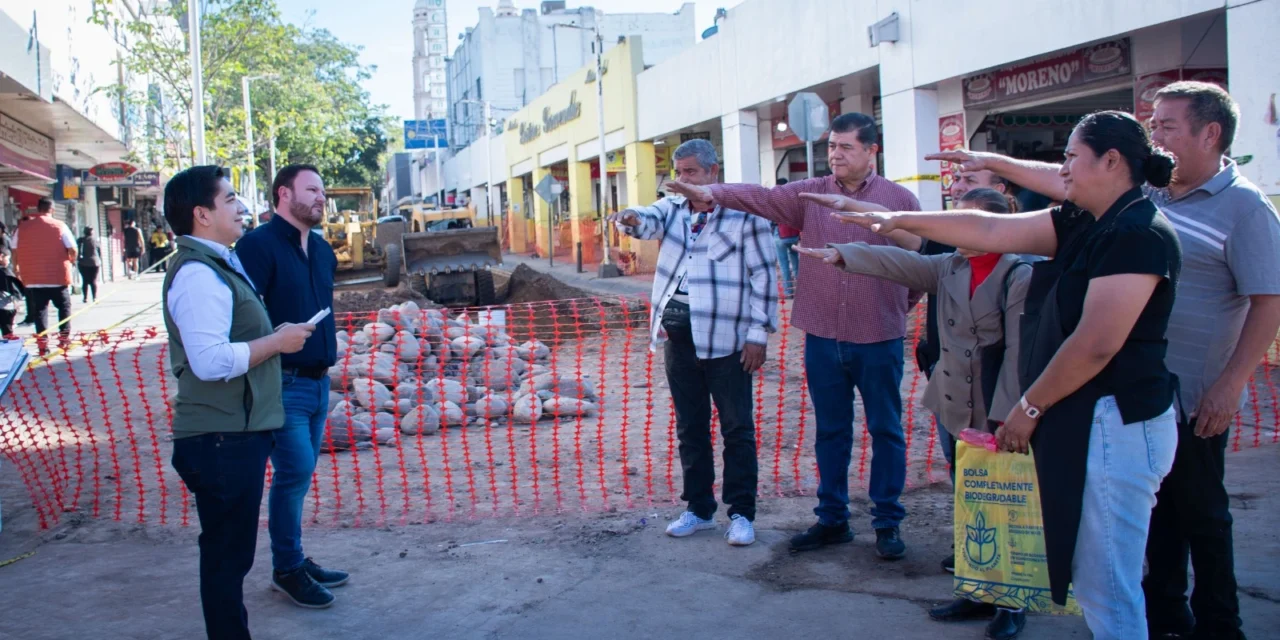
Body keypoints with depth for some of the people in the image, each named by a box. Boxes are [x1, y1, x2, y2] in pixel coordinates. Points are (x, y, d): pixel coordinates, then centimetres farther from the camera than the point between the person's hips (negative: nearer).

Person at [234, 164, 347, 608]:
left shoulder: (322, 250, 14)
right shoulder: (259, 244, -12)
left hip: (318, 382, 8)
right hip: (283, 383, -8)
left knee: (299, 473, 14)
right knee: (295, 471, -6)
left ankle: (293, 560, 26)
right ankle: (288, 569, 10)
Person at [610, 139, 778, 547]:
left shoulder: (744, 214, -4)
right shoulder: (673, 209, 12)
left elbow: (764, 276, -5)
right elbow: (649, 220, -10)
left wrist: (759, 333, -9)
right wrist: (631, 219, -35)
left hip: (726, 340, -5)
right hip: (678, 336, 5)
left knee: (737, 429, 2)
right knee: (690, 428, 13)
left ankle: (742, 513, 12)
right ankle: (699, 509, 25)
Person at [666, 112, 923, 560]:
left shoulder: (900, 199, 0)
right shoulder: (809, 194, 4)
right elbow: (761, 197, -11)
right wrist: (711, 194, -25)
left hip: (878, 339, -2)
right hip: (823, 337, 2)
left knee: (885, 430, 8)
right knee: (830, 431, 13)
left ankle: (888, 523, 21)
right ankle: (832, 519, 26)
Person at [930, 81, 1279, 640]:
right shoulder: (1144, 189, 7)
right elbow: (1065, 182, 16)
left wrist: (1231, 384, -18)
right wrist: (997, 163, 15)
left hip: (1194, 396, -5)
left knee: (1200, 509, 8)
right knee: (1158, 505, 15)